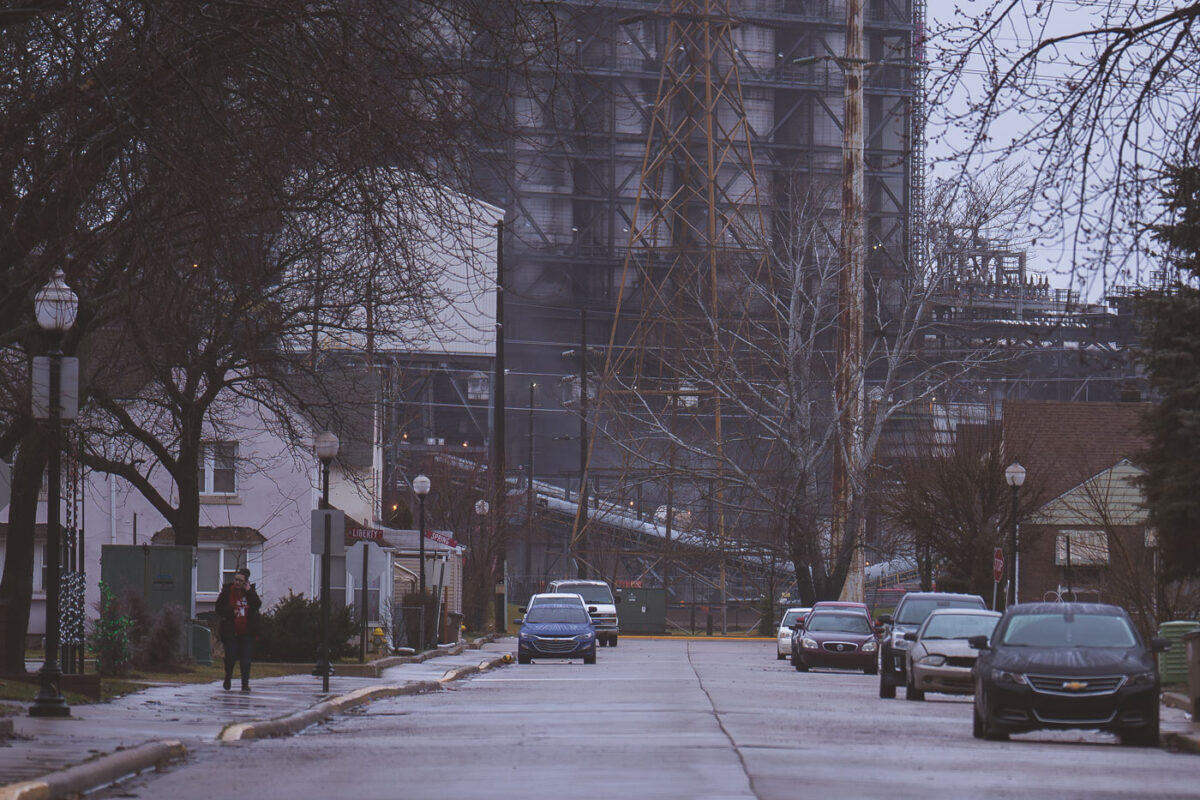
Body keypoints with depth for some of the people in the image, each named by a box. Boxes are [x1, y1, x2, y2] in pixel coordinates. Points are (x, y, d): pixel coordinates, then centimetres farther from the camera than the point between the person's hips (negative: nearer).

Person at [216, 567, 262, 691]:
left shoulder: (250, 591, 5)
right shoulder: (227, 591, 0)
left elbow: (258, 605, -10)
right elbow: (219, 609, -1)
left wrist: (249, 591, -14)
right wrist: (231, 612, -17)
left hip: (247, 631, 1)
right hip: (230, 630, -1)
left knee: (245, 657, -1)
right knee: (231, 656, -5)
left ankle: (245, 683, 3)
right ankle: (228, 677, 22)